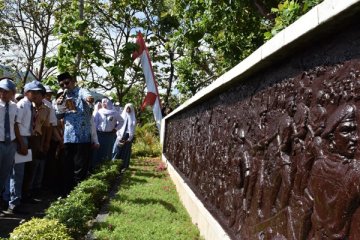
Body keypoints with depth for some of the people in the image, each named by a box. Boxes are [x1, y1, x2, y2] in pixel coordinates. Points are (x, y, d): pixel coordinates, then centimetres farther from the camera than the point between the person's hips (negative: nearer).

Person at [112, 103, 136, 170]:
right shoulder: (122, 116, 8)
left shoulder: (133, 118, 7)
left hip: (128, 136, 0)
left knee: (126, 151, 2)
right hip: (121, 136, 0)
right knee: (118, 150, -6)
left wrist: (130, 138, -6)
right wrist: (119, 136, -5)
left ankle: (124, 166, 9)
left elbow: (133, 129, 3)